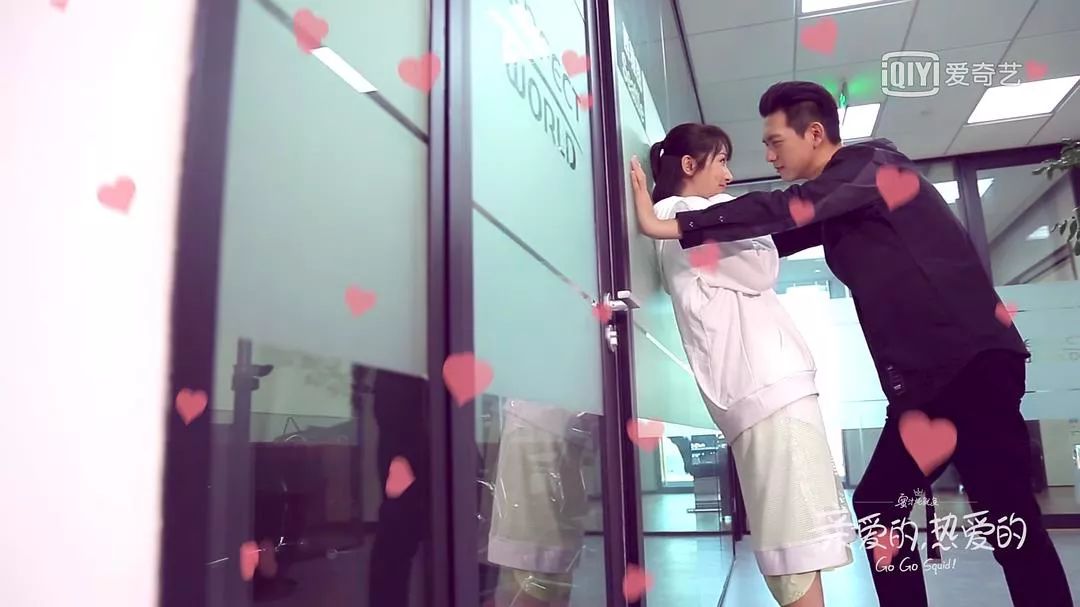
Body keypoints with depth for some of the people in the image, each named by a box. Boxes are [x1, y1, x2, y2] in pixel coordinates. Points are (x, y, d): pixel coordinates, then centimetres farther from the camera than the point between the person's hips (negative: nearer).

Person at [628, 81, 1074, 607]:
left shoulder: (872, 162, -5)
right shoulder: (835, 204, 20)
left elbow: (786, 212, -20)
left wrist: (669, 226, -21)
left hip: (972, 361, -9)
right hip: (925, 376, 10)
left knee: (1007, 518, -10)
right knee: (876, 507, 9)